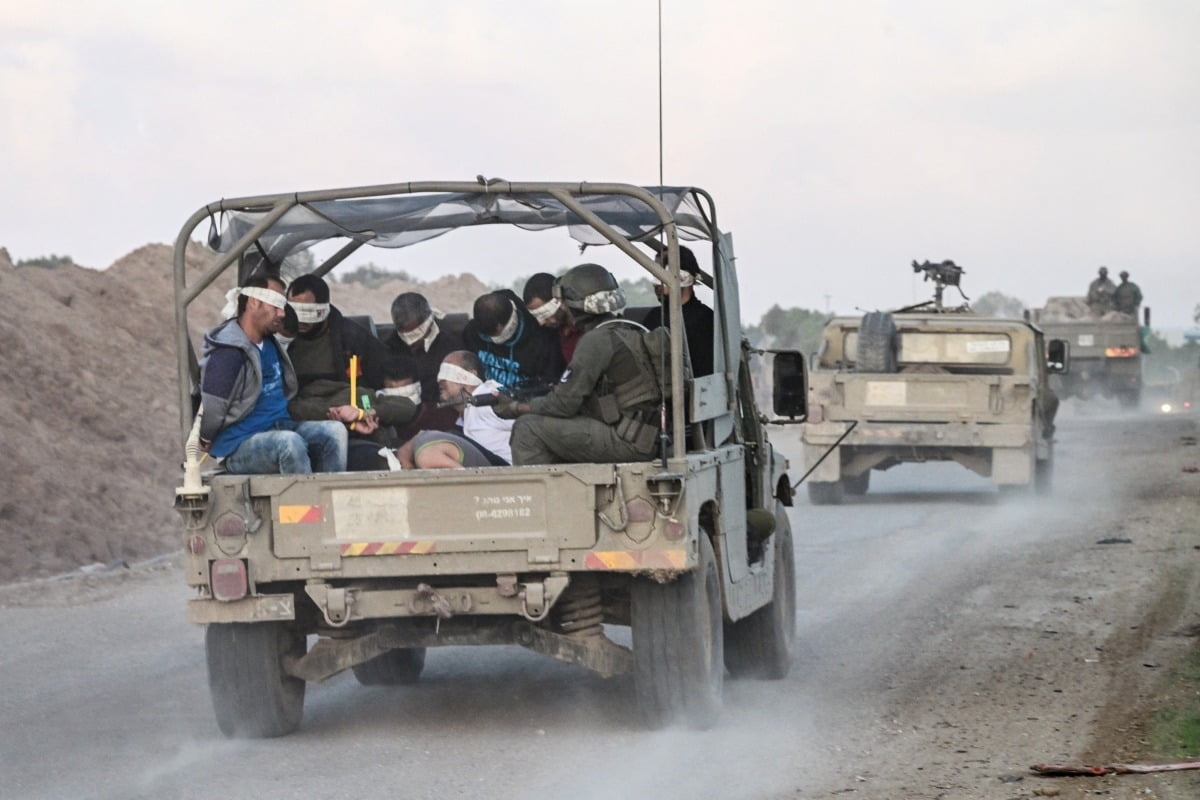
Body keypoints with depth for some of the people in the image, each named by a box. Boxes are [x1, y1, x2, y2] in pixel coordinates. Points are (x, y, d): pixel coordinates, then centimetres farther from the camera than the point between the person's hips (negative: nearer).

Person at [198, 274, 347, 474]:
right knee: (290, 442, -37)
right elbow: (212, 410, -15)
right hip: (241, 448, -9)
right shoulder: (227, 354, -19)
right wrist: (206, 441, 2)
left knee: (334, 431, -14)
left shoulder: (270, 343, 12)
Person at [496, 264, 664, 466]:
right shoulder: (631, 333, 16)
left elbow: (564, 403, -13)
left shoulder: (596, 340, -13)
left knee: (527, 429, -6)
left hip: (625, 443, -9)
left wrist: (516, 408, 1)